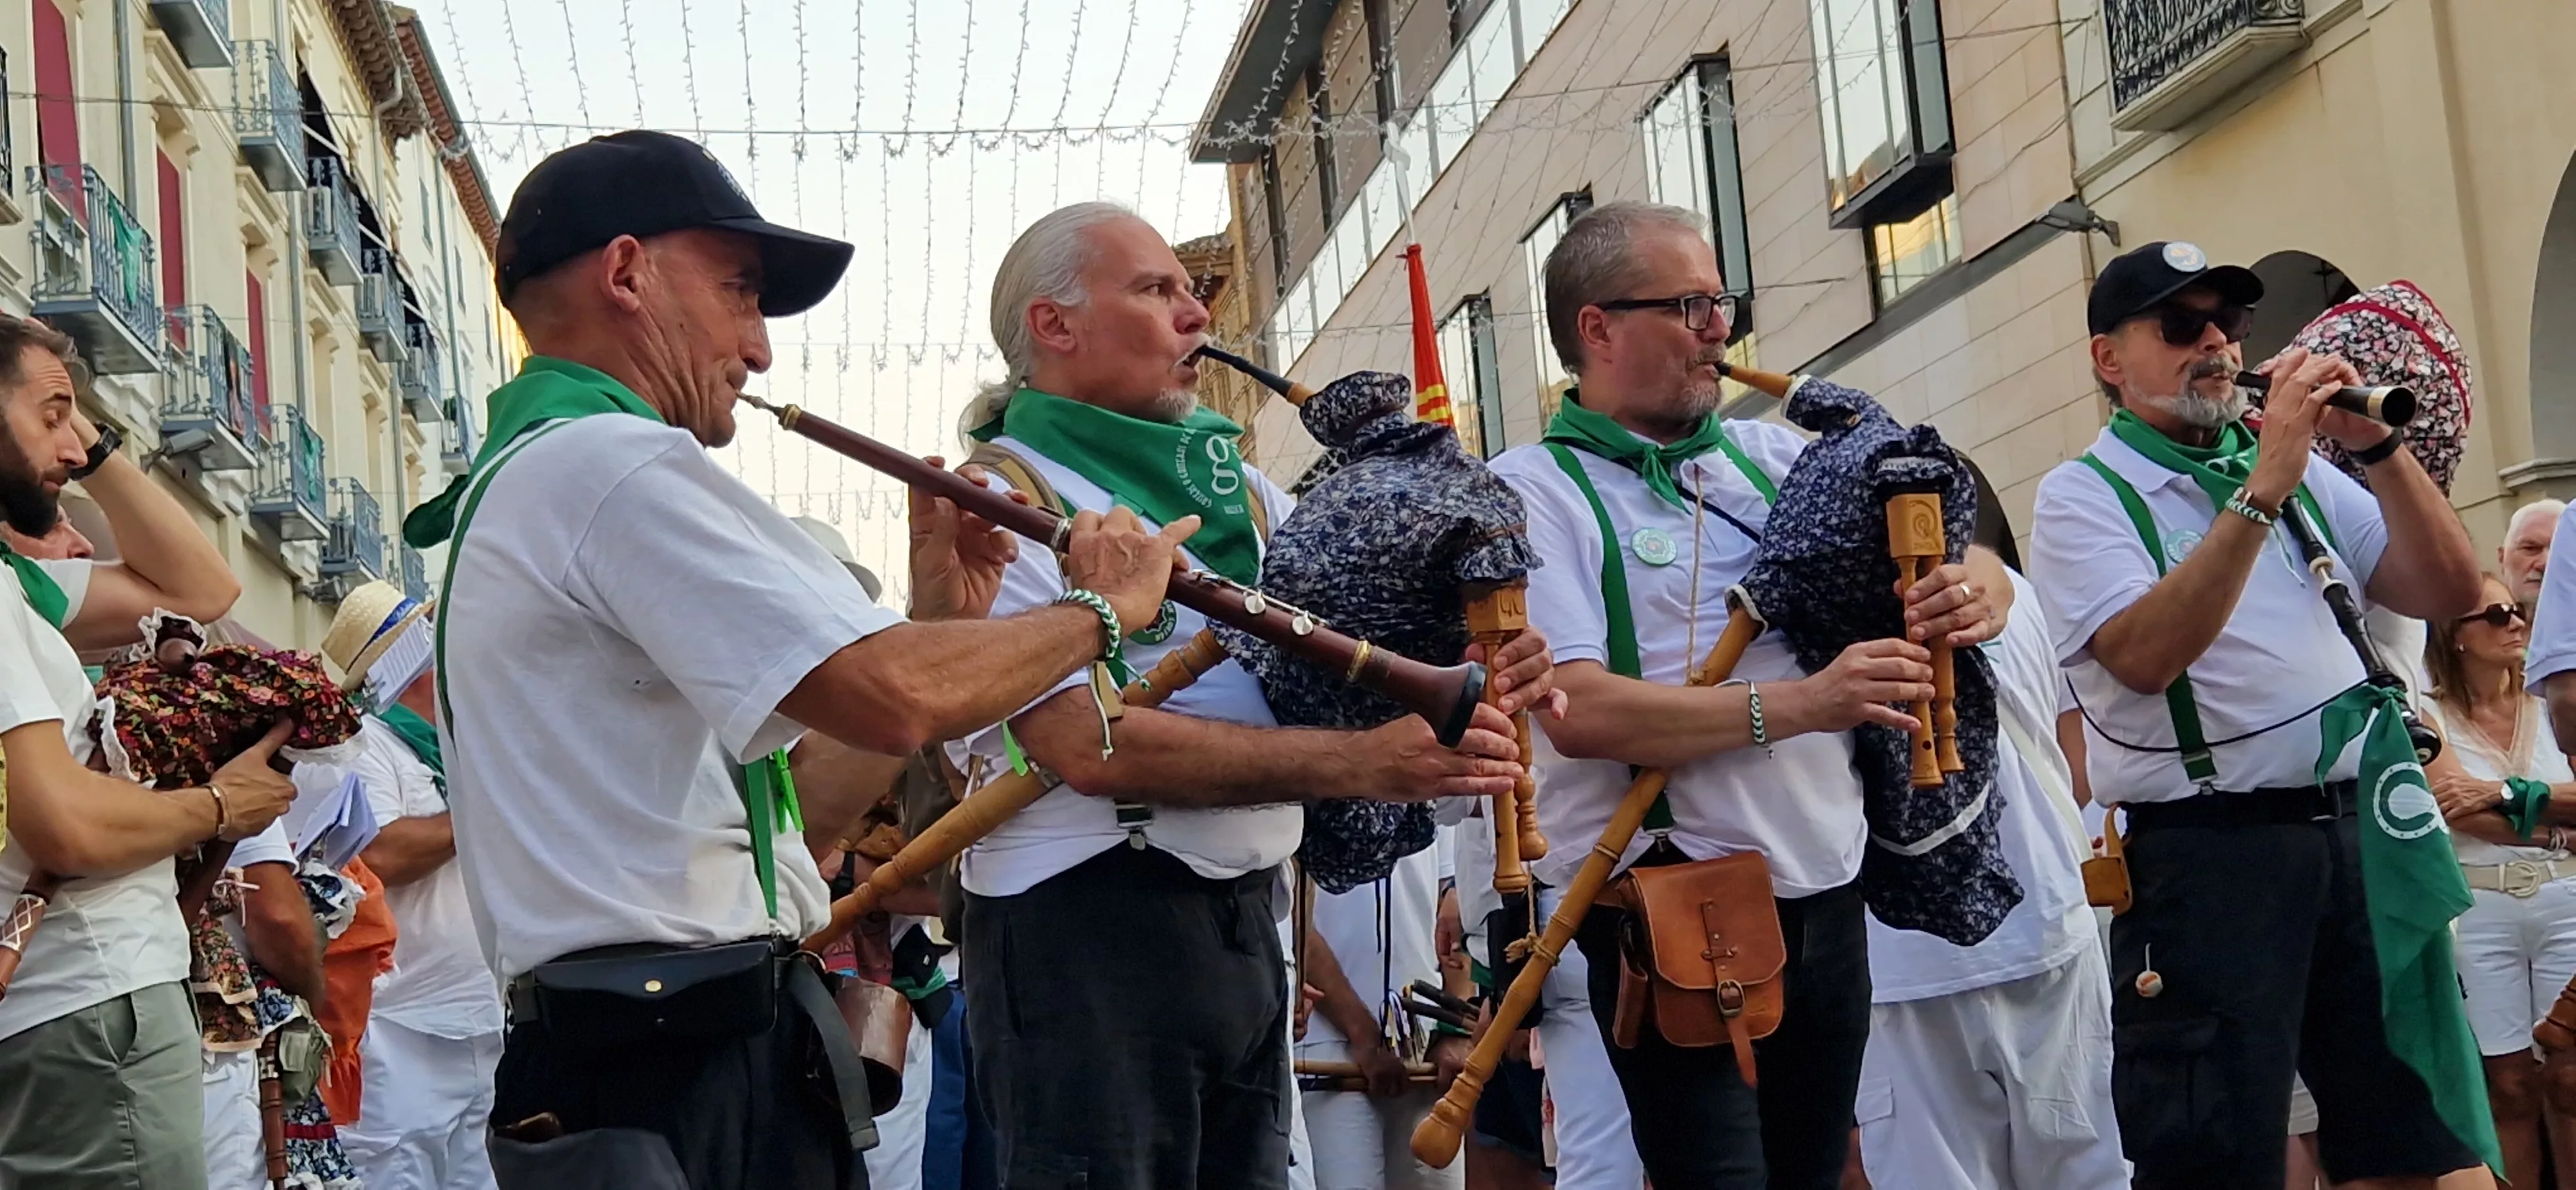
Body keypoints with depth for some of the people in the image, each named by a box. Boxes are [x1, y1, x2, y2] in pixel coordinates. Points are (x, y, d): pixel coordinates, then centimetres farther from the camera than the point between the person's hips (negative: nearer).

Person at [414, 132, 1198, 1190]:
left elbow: (785, 800, 18)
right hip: (689, 1069, -10)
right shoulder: (612, 462, -13)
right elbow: (898, 701, -24)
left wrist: (941, 605, 11)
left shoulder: (522, 484, 19)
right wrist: (1100, 604, -7)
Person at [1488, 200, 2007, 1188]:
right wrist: (1794, 706, -26)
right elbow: (1579, 710, -19)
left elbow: (1968, 560, 15)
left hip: (1826, 902, 6)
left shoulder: (1771, 457, 11)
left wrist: (1975, 588, -10)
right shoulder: (1531, 492, -6)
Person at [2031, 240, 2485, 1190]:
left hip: (2361, 833, 5)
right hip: (2210, 855, -5)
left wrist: (2375, 445, -3)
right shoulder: (2083, 495, 0)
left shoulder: (2302, 472, 17)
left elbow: (2449, 594, 9)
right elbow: (2144, 656, -17)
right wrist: (2262, 491, -18)